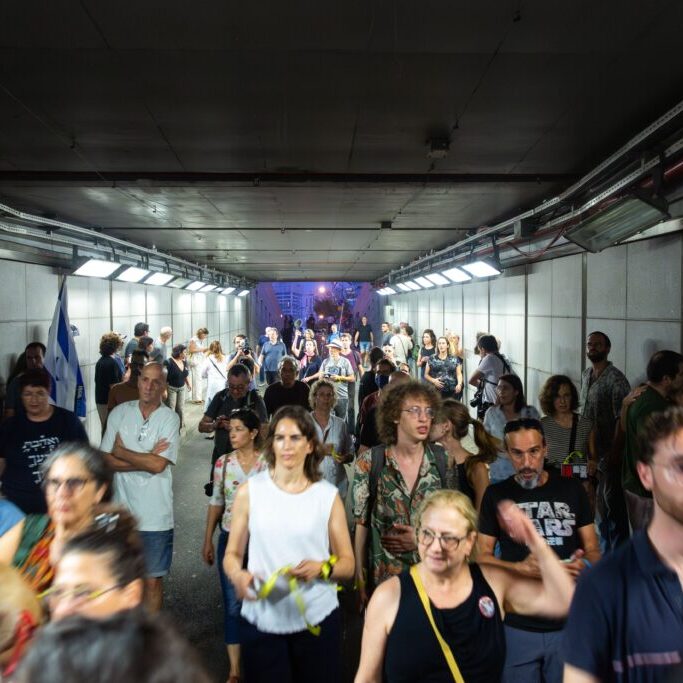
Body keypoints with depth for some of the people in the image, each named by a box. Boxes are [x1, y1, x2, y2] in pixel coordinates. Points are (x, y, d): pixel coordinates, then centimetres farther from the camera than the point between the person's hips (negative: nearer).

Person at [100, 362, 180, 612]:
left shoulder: (170, 418, -8)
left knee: (153, 580, 10)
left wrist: (120, 451, -7)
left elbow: (158, 465, -17)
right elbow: (105, 461, -5)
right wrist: (147, 458, -14)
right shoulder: (119, 413, 0)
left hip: (155, 516, -2)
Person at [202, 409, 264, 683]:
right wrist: (208, 540, 7)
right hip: (230, 539, 2)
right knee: (232, 605, 6)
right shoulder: (223, 463, -1)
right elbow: (216, 502, 7)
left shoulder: (268, 463, -9)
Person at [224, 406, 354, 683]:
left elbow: (347, 564, 2)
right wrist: (238, 575, -16)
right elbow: (232, 554, 5)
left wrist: (322, 568, -18)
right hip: (262, 619, 0)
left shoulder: (328, 495, -1)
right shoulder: (249, 491, -2)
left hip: (316, 618, 1)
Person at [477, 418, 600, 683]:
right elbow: (481, 556, -1)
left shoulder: (572, 490, 1)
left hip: (570, 623, 1)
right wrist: (520, 568, -19)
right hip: (518, 626, -1)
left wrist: (585, 564, -17)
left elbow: (593, 549, 5)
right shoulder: (496, 495, -2)